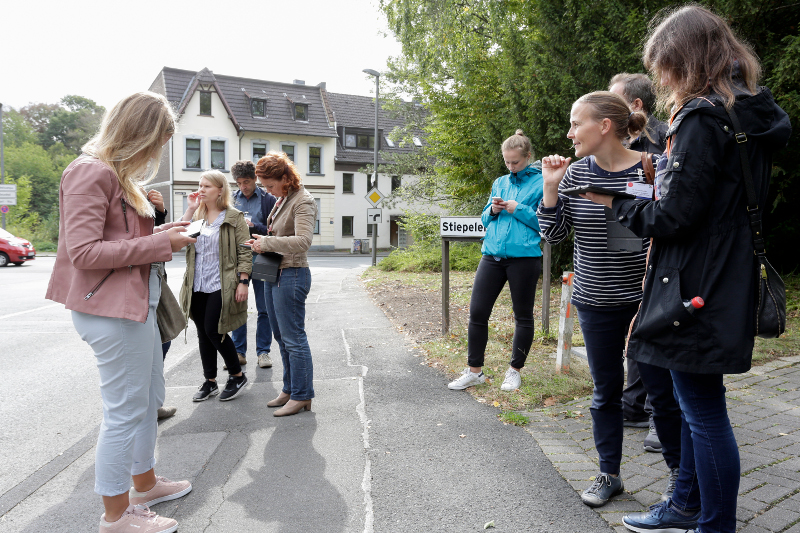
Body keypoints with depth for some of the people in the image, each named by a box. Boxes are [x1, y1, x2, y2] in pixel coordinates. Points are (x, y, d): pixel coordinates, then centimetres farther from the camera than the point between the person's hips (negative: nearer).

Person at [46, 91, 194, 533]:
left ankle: (145, 483, 37)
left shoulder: (120, 175, 16)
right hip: (111, 309, -10)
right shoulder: (92, 172, -15)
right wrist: (159, 243, -18)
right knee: (126, 409, 0)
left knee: (150, 399, 20)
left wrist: (160, 233, 6)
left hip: (138, 304, 10)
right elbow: (84, 252, -20)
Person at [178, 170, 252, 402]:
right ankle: (210, 381, 23)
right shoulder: (197, 215, 13)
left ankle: (237, 376, 12)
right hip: (197, 286, 6)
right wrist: (190, 210, -4)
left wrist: (243, 281, -14)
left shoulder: (233, 217, -4)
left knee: (213, 331, -7)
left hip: (221, 285, -6)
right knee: (203, 333, 10)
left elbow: (244, 252, -8)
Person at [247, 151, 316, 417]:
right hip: (274, 274, 10)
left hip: (291, 276, -10)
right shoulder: (282, 200, 13)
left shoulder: (303, 202, -15)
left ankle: (301, 396, 9)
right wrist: (264, 239, 6)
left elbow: (303, 241, -27)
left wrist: (267, 243, -21)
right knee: (281, 336, 16)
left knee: (294, 339, -3)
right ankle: (289, 389, 29)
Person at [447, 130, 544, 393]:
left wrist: (518, 209, -12)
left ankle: (514, 371, 22)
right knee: (477, 311, 1)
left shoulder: (541, 182, 0)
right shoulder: (500, 182, 17)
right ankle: (474, 371, 14)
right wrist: (493, 210, 0)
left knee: (523, 316, 7)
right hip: (492, 254, 5)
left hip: (524, 256, -5)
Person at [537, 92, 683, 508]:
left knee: (662, 390, 8)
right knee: (605, 391, 14)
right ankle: (609, 474, 30)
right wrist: (550, 187, -9)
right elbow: (553, 236, 0)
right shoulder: (575, 173, 0)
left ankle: (678, 470, 32)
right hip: (596, 303, 3)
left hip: (646, 301, -3)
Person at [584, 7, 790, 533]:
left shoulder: (702, 118, -17)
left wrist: (617, 202, -5)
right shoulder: (750, 112, 13)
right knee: (698, 403, 19)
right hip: (727, 282, 10)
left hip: (696, 289, -10)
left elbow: (675, 217, -19)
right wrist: (665, 175, 12)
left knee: (704, 409, 2)